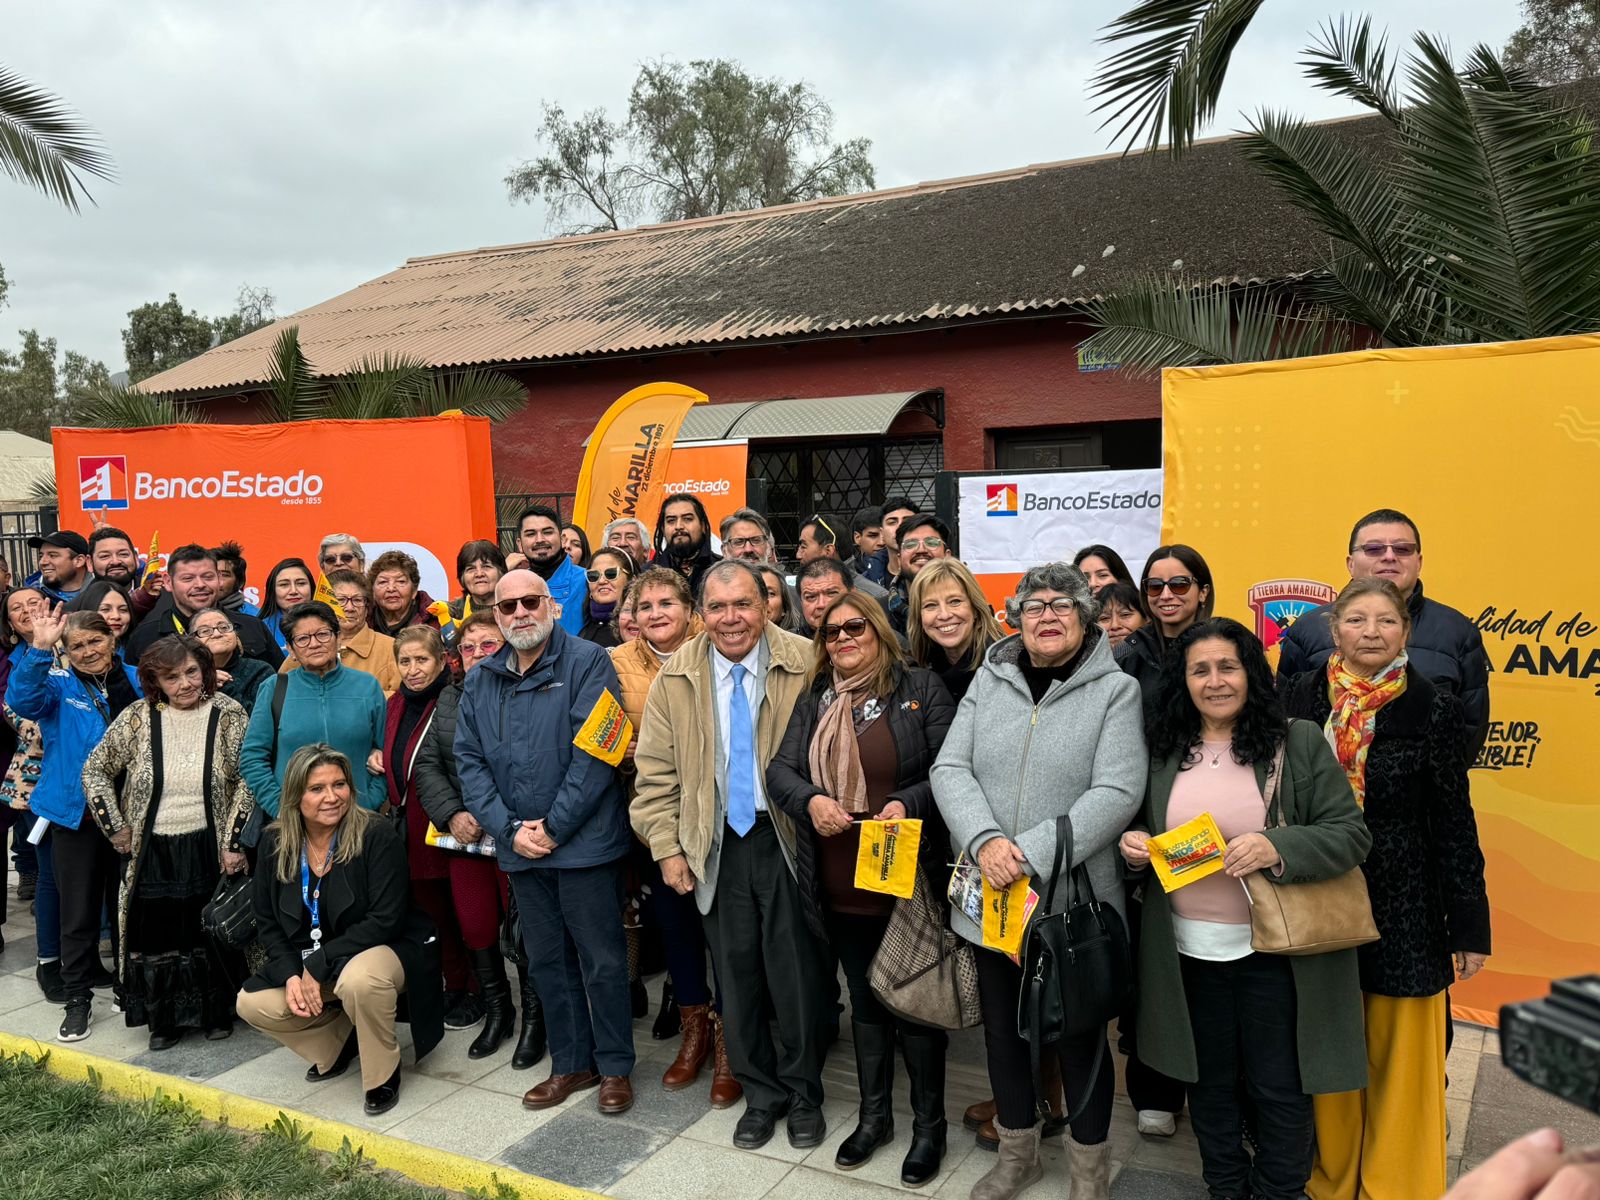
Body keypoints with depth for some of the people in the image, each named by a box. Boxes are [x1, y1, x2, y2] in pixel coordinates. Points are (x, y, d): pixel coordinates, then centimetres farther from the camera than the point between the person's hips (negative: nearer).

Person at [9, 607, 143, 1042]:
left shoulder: (137, 681, 5)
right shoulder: (58, 685, -3)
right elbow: (22, 700, -24)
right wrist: (40, 649, -35)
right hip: (76, 812, -2)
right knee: (78, 908, 4)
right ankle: (78, 996, 16)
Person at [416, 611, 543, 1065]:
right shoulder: (451, 698, 12)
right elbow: (427, 763, 7)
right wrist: (452, 814, -7)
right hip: (465, 836, 5)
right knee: (474, 927, 12)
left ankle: (534, 1019, 21)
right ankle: (496, 1011, 32)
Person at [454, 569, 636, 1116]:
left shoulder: (587, 662, -9)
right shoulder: (480, 682, 8)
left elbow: (595, 752, -15)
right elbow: (470, 762, 5)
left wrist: (553, 828, -15)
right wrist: (510, 829, -8)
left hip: (583, 841, -5)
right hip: (520, 846, 5)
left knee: (603, 960, 5)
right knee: (547, 961, 16)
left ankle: (615, 1066, 23)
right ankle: (571, 1062, 32)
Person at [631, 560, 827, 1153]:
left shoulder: (804, 664, -5)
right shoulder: (676, 677, 2)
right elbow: (656, 771, 4)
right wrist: (667, 848, 1)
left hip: (788, 840, -2)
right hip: (718, 846, 2)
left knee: (795, 969, 4)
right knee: (737, 971, 8)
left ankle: (803, 1093, 26)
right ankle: (761, 1092, 28)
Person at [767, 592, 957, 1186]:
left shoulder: (921, 688, -5)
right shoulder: (814, 702, 9)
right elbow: (780, 769, 3)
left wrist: (907, 803, -25)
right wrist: (811, 800, -16)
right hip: (841, 886, 5)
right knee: (865, 1000, 18)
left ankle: (929, 1126, 27)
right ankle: (874, 1116, 36)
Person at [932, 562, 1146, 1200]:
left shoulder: (1116, 691, -6)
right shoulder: (989, 681, 4)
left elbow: (1116, 793, -15)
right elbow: (950, 768, -2)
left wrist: (1031, 852, -21)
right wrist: (985, 840, -19)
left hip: (1073, 899, -3)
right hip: (991, 896, 4)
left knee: (1079, 1035, 11)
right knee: (1001, 1027, 18)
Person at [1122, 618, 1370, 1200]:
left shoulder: (1300, 743, -6)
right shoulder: (1163, 752, 3)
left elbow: (1351, 835, -9)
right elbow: (1142, 832, 15)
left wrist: (1277, 847, -26)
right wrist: (1132, 845, -8)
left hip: (1273, 949, -3)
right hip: (1188, 950, 3)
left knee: (1280, 1088, 10)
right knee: (1209, 1082, 18)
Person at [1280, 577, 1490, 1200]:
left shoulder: (1434, 709, -5)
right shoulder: (1297, 697, -1)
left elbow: (1454, 822, -1)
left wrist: (1469, 924, 0)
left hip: (1405, 910, -1)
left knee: (1401, 1060, 7)